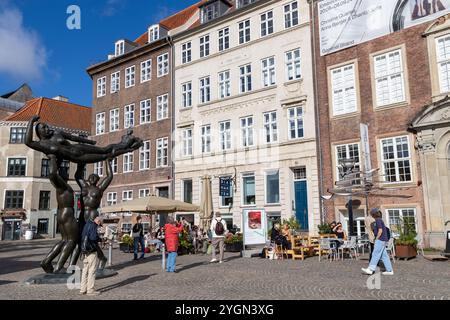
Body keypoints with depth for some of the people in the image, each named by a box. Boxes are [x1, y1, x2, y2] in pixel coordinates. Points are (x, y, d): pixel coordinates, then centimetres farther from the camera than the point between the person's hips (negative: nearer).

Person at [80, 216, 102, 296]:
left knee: (85, 270, 13)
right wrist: (99, 239, -5)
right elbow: (93, 237, -24)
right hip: (91, 251, -9)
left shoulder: (87, 225, 15)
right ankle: (90, 290, 0)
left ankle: (83, 289, 18)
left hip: (85, 250, 9)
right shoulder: (93, 226, -13)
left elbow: (83, 237, 19)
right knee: (92, 270, -3)